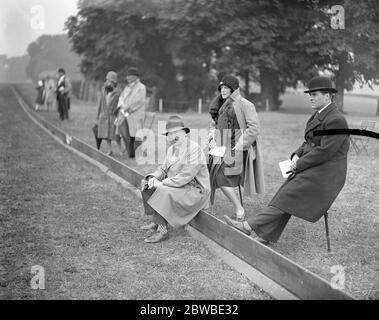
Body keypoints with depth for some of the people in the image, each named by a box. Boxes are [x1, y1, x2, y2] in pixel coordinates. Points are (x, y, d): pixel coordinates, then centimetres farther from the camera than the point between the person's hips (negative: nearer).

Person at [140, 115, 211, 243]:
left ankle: (162, 230, -20)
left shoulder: (194, 149, -19)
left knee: (163, 192, -30)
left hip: (195, 192, -9)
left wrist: (162, 183, -24)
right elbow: (163, 169, 15)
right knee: (147, 187, 2)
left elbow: (185, 176, -26)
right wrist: (152, 178, -7)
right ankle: (156, 221, 3)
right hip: (177, 188, 10)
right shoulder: (171, 149, 11)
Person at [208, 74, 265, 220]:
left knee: (222, 177, -16)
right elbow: (213, 125, 24)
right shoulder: (220, 106, 14)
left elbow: (254, 128, -13)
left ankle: (239, 209, 0)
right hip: (222, 148, 7)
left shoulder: (245, 104, -8)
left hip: (237, 149, -7)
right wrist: (212, 139, 6)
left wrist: (240, 145, -17)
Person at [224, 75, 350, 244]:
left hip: (326, 172, -9)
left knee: (289, 195, -16)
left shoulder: (336, 120, -17)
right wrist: (297, 155, 1)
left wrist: (299, 164, -15)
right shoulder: (318, 115, 14)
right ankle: (266, 235, -6)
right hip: (313, 167, 9)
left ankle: (250, 225, -18)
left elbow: (324, 151, -22)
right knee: (285, 195, -5)